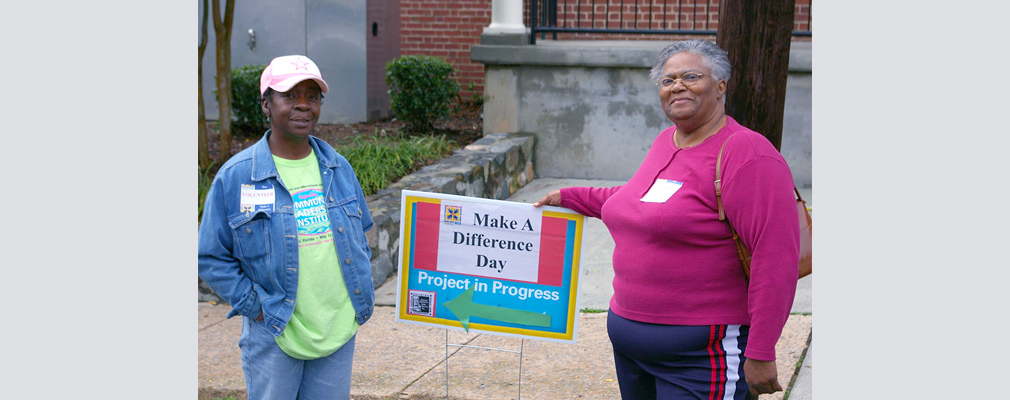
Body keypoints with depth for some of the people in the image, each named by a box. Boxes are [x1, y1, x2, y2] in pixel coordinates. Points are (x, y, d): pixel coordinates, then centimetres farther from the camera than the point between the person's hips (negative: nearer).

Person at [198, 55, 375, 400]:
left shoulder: (338, 168, 6)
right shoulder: (234, 176, -8)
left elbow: (359, 236, 18)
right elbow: (211, 258, -4)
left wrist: (362, 293, 8)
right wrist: (254, 306, -10)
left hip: (340, 331, 4)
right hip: (274, 336, -4)